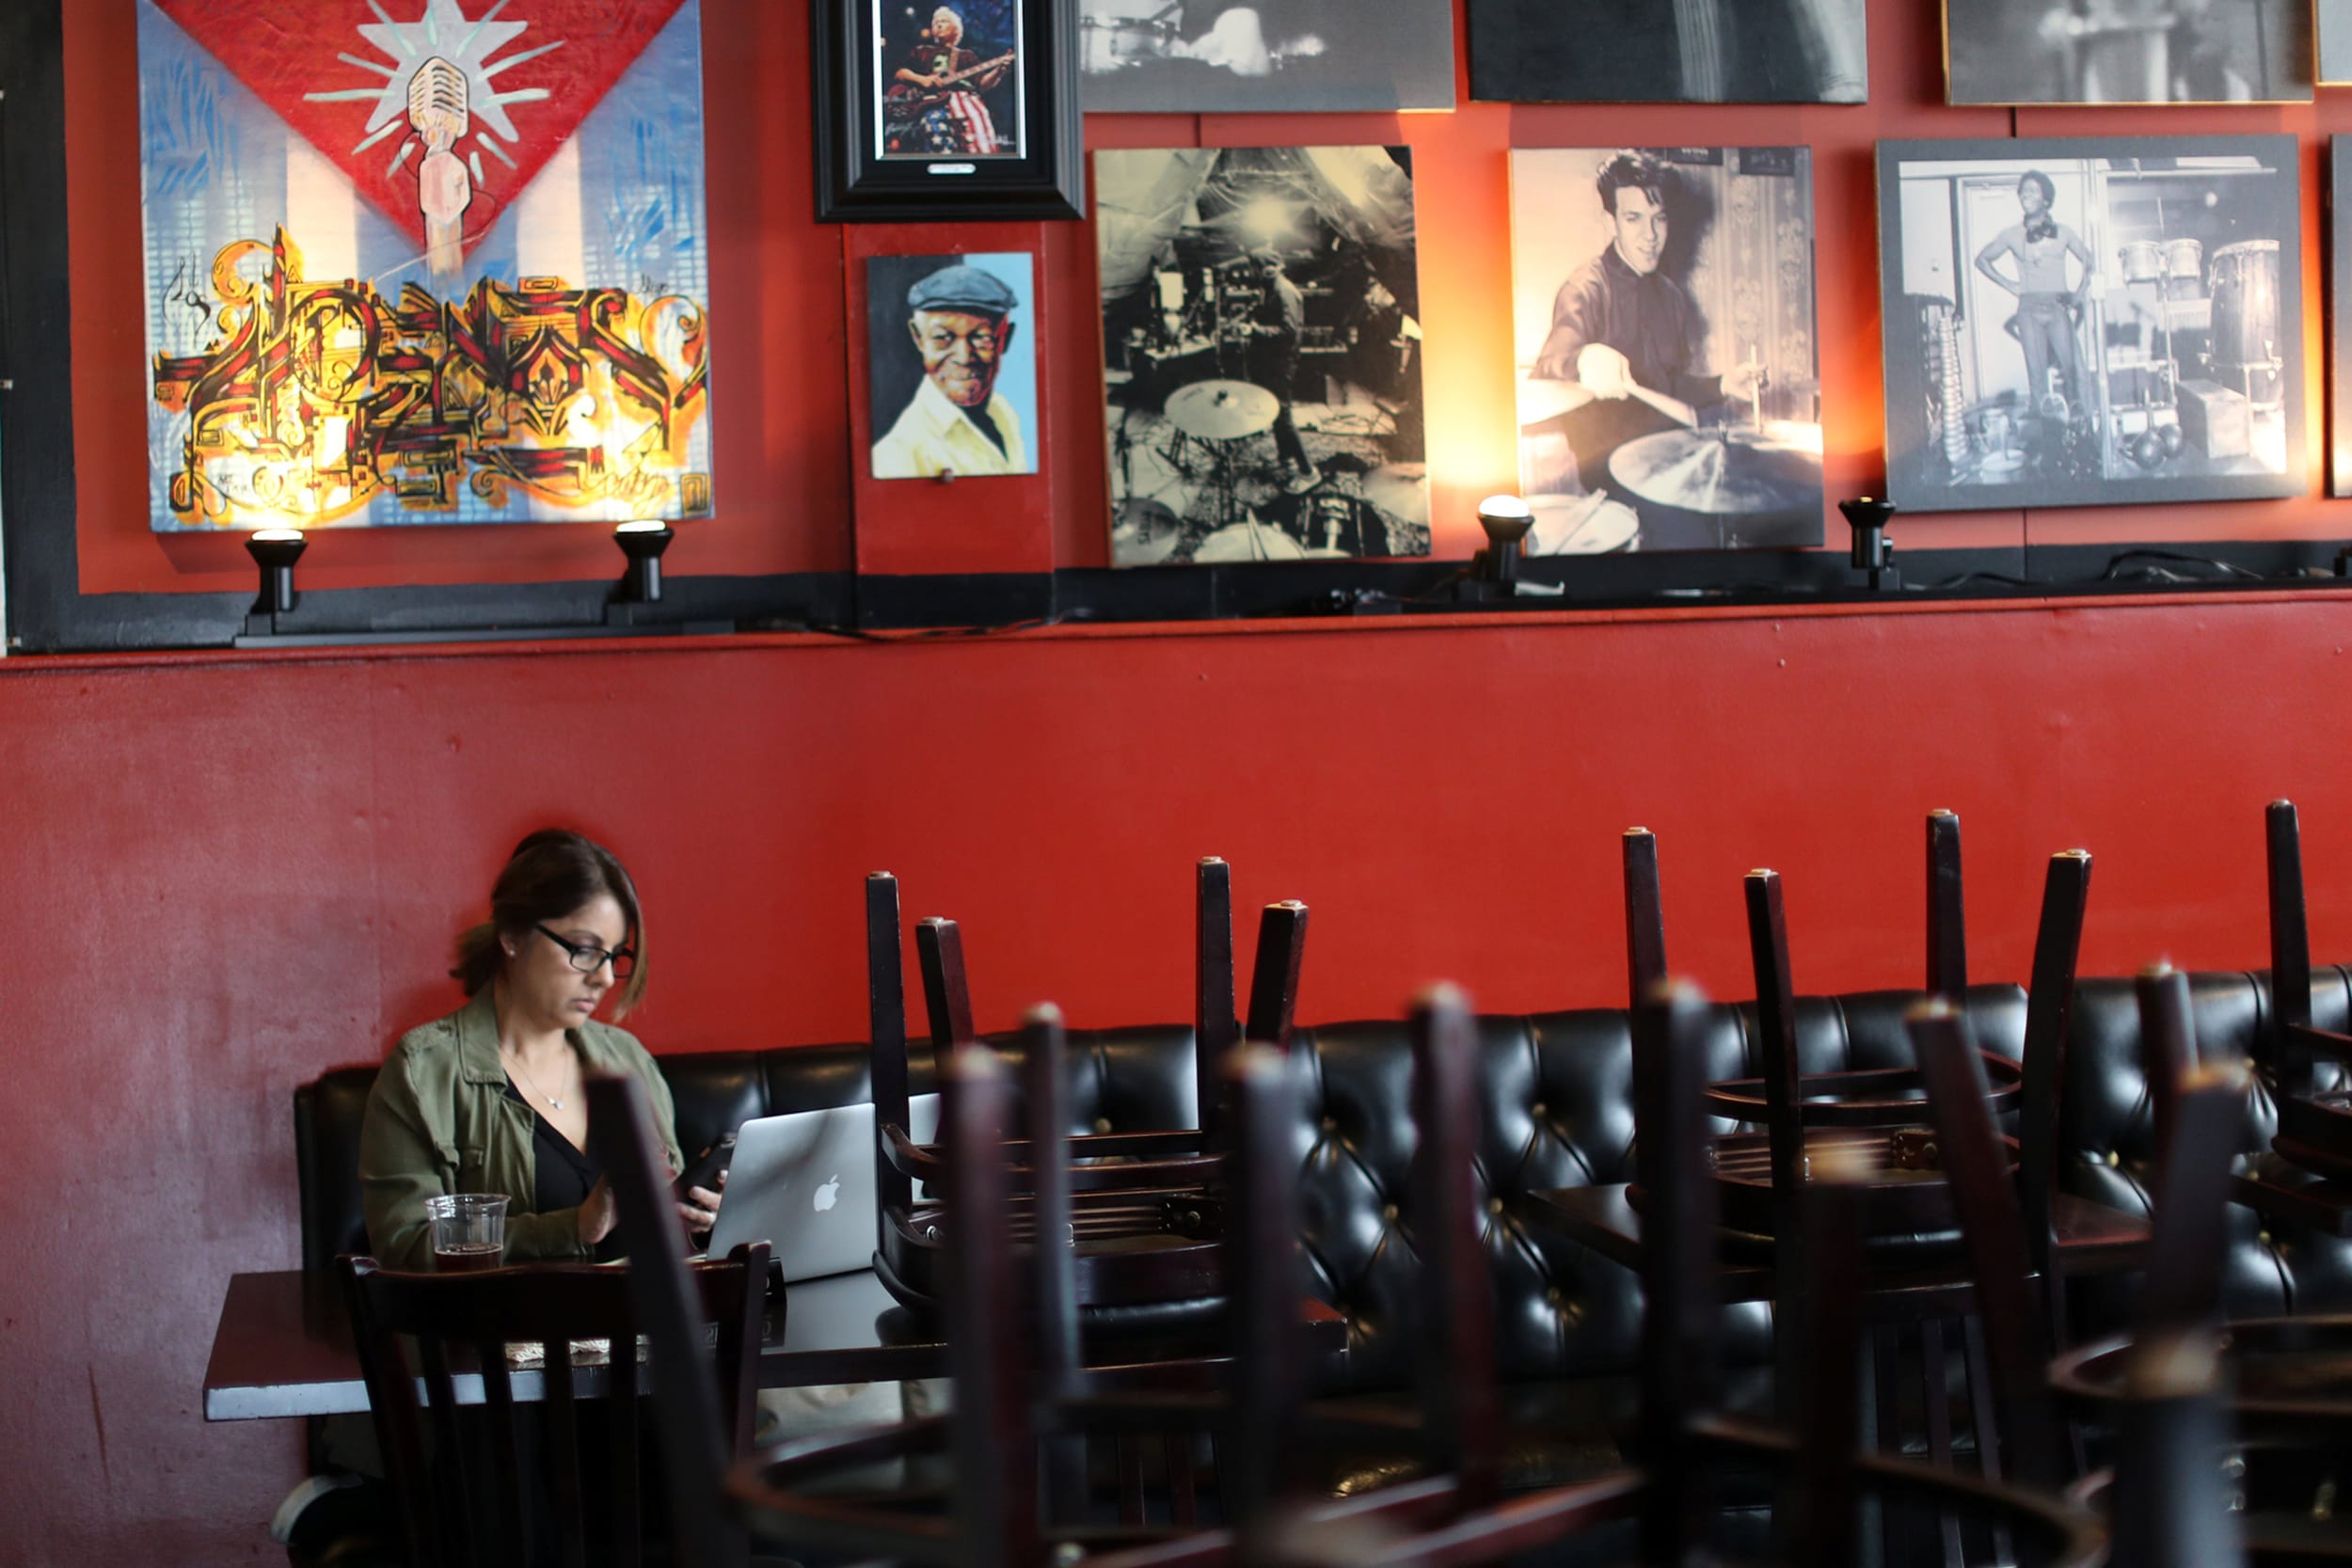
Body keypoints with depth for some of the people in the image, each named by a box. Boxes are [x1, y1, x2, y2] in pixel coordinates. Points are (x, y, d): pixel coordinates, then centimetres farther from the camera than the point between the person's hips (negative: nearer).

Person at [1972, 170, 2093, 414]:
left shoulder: (2062, 233, 8)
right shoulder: (2012, 235, 7)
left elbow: (2089, 261, 16)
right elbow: (1982, 259, 16)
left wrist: (2079, 293, 4)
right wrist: (2008, 284, 7)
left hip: (2058, 307, 0)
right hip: (2029, 309, 0)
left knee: (2069, 367, -6)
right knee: (2036, 371, -3)